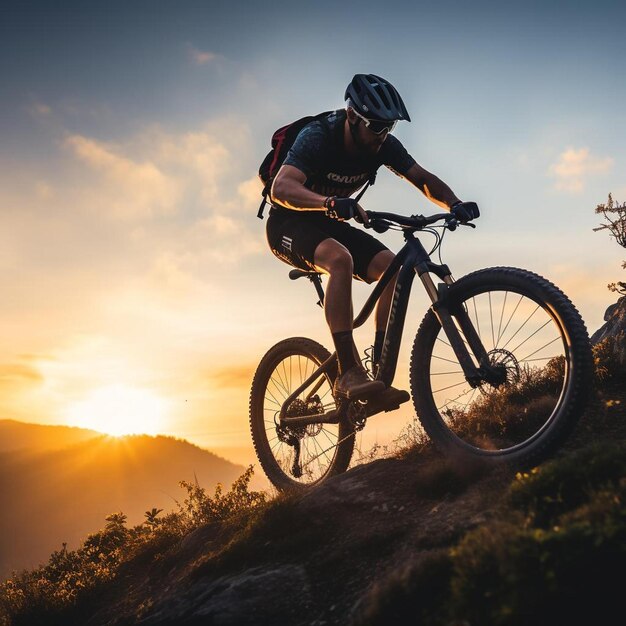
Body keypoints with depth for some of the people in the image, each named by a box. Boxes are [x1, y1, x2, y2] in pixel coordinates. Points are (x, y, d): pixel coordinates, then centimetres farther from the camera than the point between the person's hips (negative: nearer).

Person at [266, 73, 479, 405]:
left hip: (329, 223, 6)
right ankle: (349, 373, -37)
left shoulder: (384, 145, -9)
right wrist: (330, 202, -57)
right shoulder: (317, 137, -25)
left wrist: (454, 203, -27)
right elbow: (281, 188, -39)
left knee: (392, 266, -19)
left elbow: (424, 179, -6)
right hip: (289, 223, -6)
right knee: (341, 259, -37)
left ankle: (381, 375, -17)